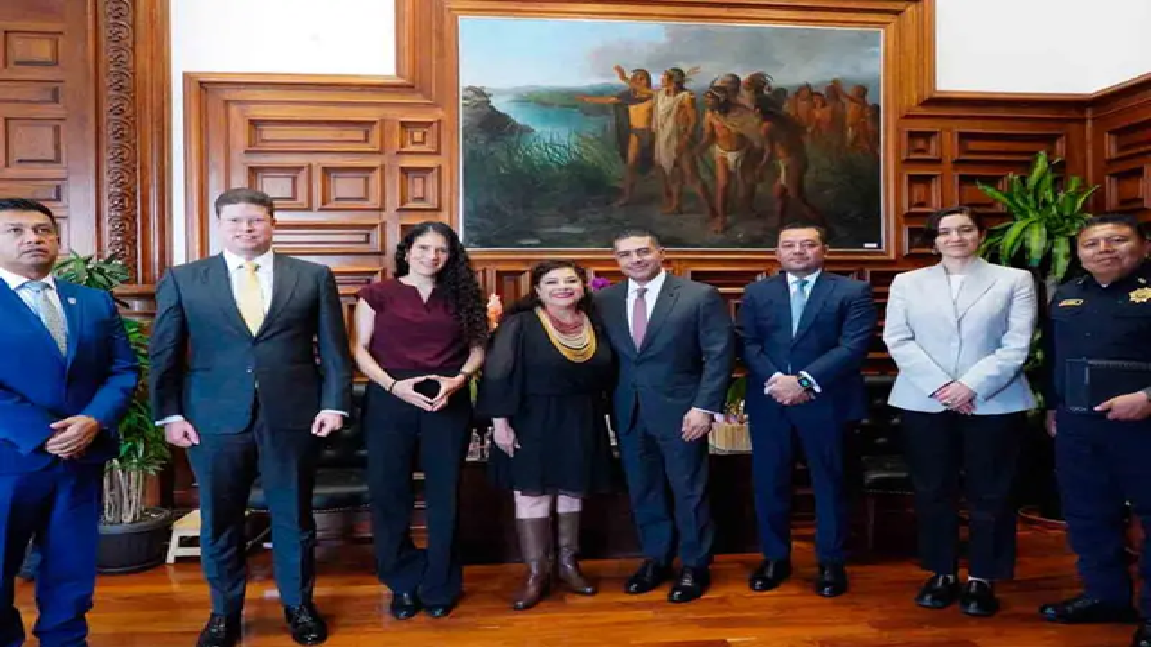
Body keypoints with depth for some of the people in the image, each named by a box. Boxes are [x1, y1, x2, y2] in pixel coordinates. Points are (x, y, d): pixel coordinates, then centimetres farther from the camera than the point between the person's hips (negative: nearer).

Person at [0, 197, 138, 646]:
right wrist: (42, 435, -17)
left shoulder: (96, 302, 10)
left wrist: (95, 421, -13)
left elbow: (123, 370, 5)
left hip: (83, 455, 4)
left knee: (72, 567, 14)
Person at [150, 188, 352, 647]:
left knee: (294, 517, 11)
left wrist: (334, 404, -6)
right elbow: (165, 355, 6)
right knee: (219, 521, 12)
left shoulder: (313, 277, 3)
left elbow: (334, 349, 3)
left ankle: (299, 605, 30)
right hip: (213, 418, 1)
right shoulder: (182, 279, 5)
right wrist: (169, 414, -1)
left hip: (293, 416, 0)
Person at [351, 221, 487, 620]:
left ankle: (439, 586, 23)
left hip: (449, 403, 1)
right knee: (388, 492, 4)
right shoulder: (378, 293, 3)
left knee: (444, 494, 7)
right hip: (390, 401, -1)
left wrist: (458, 380, -10)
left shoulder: (459, 295, 9)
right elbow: (360, 349, -1)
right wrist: (394, 384, -15)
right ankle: (404, 583, 23)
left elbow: (477, 348, 9)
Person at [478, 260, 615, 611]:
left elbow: (605, 374, 11)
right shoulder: (519, 324, -10)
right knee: (531, 494, 2)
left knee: (573, 491, 13)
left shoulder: (594, 324, 3)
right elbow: (498, 374, -12)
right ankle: (536, 572, 15)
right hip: (533, 423, -4)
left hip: (582, 424, 4)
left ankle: (568, 563, 28)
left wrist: (600, 418, 10)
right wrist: (500, 423, -16)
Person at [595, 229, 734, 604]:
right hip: (627, 413, 4)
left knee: (689, 491, 7)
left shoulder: (701, 296, -6)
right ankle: (655, 558, 31)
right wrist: (607, 403, 0)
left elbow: (719, 355, -8)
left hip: (681, 410, -3)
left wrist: (704, 407, -14)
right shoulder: (603, 301, 4)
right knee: (642, 491, 13)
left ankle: (694, 566, 25)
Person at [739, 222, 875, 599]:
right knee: (769, 482, 8)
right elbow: (748, 344, 3)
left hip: (826, 401, -2)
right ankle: (775, 558, 24)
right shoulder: (757, 293, 11)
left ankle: (831, 562, 23)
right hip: (768, 401, 3)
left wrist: (804, 381, -18)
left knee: (829, 482, 8)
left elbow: (854, 346, -10)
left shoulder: (853, 292, 1)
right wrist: (774, 380, -14)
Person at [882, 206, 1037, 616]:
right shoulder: (907, 283, 10)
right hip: (924, 402, 1)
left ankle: (982, 578, 18)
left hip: (993, 403, -1)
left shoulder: (1015, 280, 6)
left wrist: (971, 386, -14)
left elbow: (1017, 345, -3)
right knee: (932, 492, 7)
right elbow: (897, 340, -1)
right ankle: (942, 573, 20)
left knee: (989, 494, 5)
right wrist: (940, 386, -12)